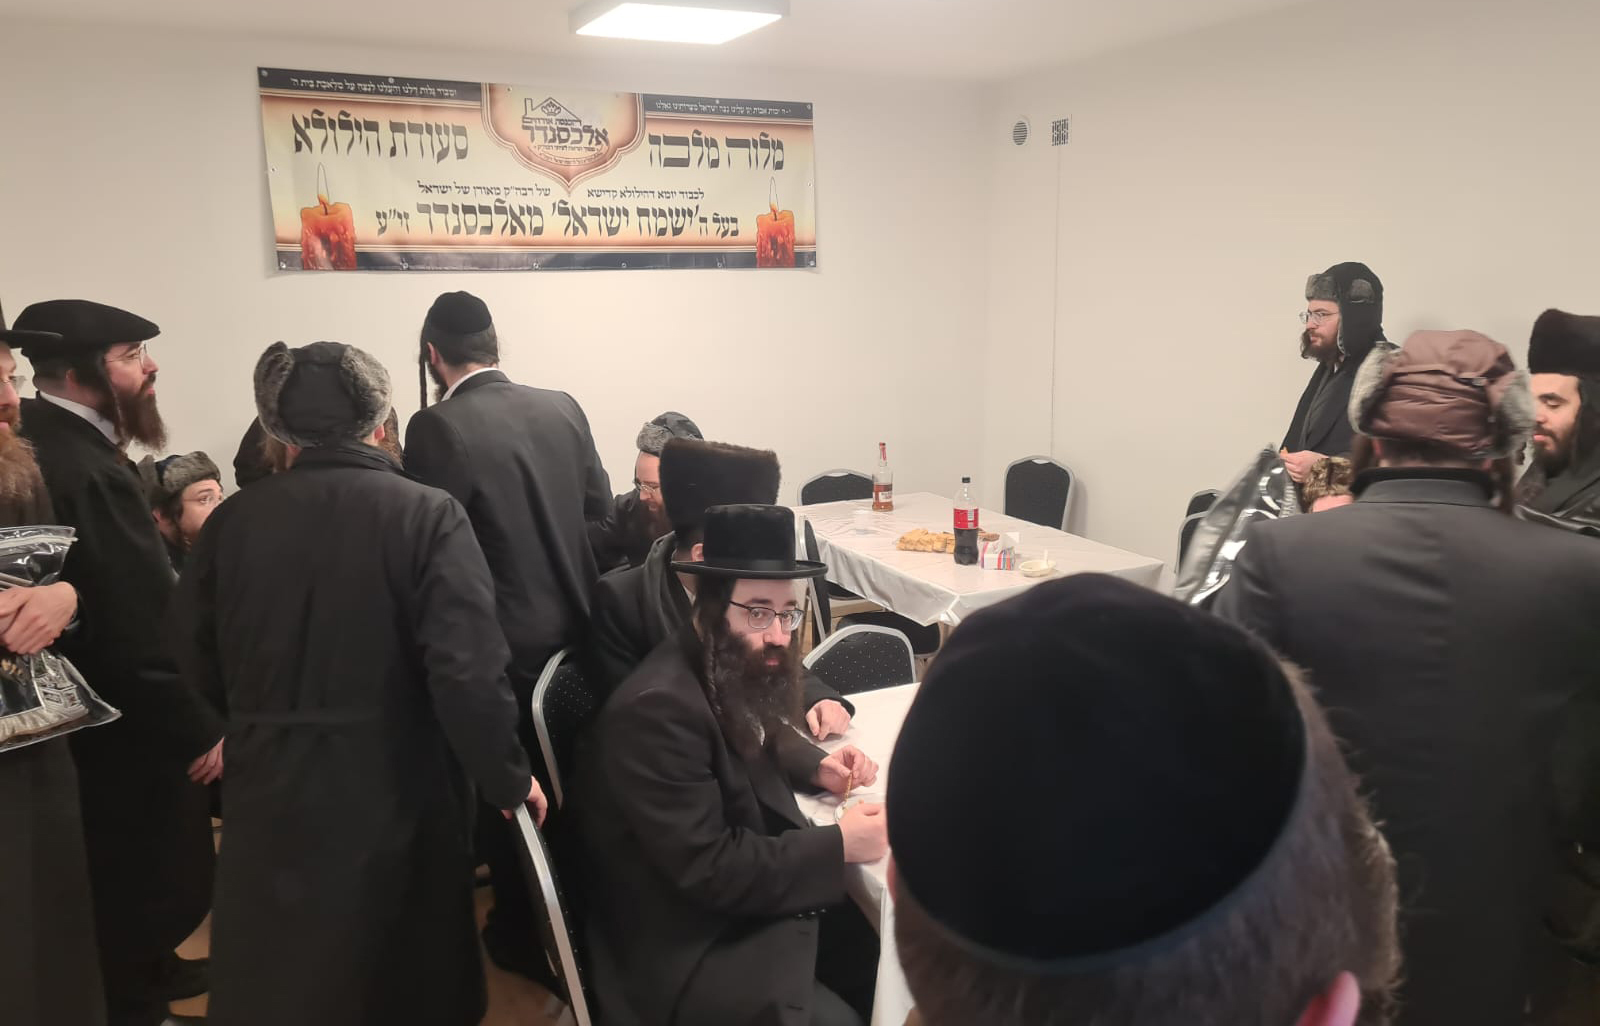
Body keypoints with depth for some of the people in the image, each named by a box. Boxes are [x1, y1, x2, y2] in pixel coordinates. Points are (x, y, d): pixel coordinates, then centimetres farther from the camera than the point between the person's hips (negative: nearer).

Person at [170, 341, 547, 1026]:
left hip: (271, 799, 3)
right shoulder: (428, 516, -15)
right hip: (394, 794, -2)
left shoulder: (231, 520, -6)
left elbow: (191, 666, -1)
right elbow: (468, 672, -22)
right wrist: (509, 778, -8)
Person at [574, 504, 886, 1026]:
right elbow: (709, 871, -26)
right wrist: (838, 844, -20)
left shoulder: (738, 672, -2)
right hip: (689, 948, -8)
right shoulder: (658, 711, -27)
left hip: (757, 903, 8)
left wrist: (815, 767, 2)